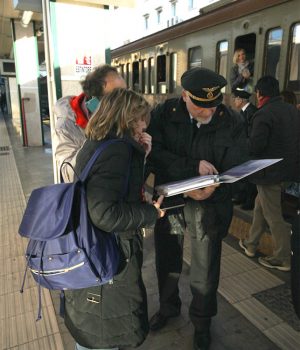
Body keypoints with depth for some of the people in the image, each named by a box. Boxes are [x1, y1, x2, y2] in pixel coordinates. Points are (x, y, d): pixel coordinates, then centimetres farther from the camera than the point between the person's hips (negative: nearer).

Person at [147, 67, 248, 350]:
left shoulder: (231, 123, -11)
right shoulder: (164, 114, -11)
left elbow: (235, 170, -11)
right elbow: (154, 155, -20)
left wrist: (213, 189, -30)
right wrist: (194, 166, -29)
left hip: (208, 207, -1)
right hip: (168, 200, 2)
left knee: (205, 271, 13)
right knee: (167, 262, 21)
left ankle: (202, 321, 43)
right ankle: (168, 306, 52)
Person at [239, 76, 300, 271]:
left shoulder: (264, 114, -17)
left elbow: (255, 146, -24)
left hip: (270, 171, -8)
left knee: (273, 215, 4)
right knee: (261, 205, 21)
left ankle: (283, 259, 16)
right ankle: (251, 244, 34)